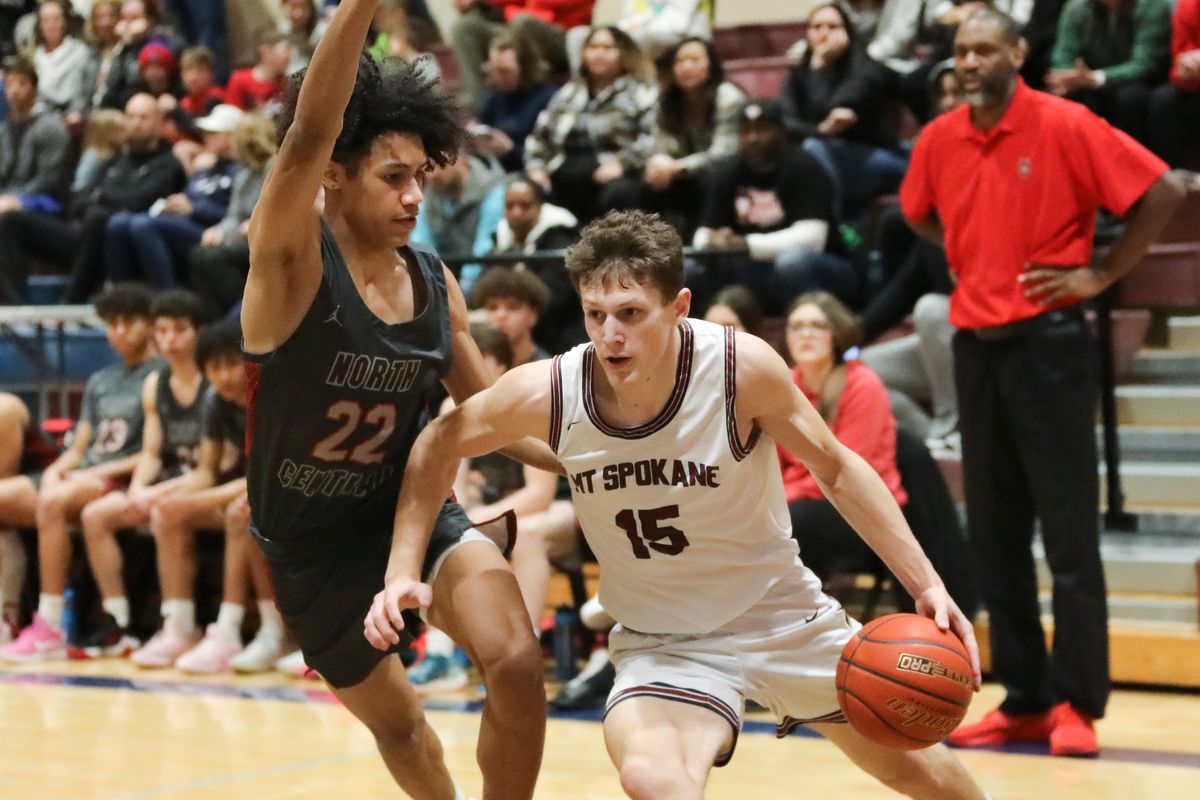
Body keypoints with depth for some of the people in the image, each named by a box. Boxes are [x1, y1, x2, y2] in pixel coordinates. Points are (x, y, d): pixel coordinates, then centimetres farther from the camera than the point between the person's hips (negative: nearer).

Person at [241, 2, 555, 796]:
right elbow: (309, 135, -40)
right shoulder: (292, 261, -20)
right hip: (312, 540, -2)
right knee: (395, 721, 16)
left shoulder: (435, 283, -5)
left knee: (517, 664, -22)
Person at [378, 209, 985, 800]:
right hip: (661, 641, 0)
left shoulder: (743, 366, -24)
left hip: (781, 612, 0)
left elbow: (836, 469, -9)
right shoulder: (547, 393, -20)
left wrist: (927, 585, -11)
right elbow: (439, 445, -1)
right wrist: (403, 572, -9)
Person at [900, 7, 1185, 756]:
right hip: (976, 346, 6)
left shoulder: (1066, 126, -10)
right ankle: (1024, 701, 16)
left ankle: (1078, 705, 3)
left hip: (1048, 342, -5)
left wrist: (1102, 274, -9)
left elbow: (1163, 192, -9)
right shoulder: (940, 139, 5)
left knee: (1069, 533, -3)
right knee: (994, 534, 8)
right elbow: (920, 212, 25)